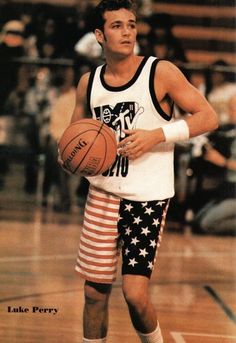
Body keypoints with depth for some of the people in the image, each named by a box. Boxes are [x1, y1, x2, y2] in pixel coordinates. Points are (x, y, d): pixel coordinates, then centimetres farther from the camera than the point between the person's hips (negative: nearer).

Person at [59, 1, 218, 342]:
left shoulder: (160, 72, -10)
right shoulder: (88, 82, 4)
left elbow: (208, 117, -9)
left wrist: (157, 135, -21)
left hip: (147, 198, -4)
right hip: (102, 194, 4)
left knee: (135, 294, -12)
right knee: (95, 292, 8)